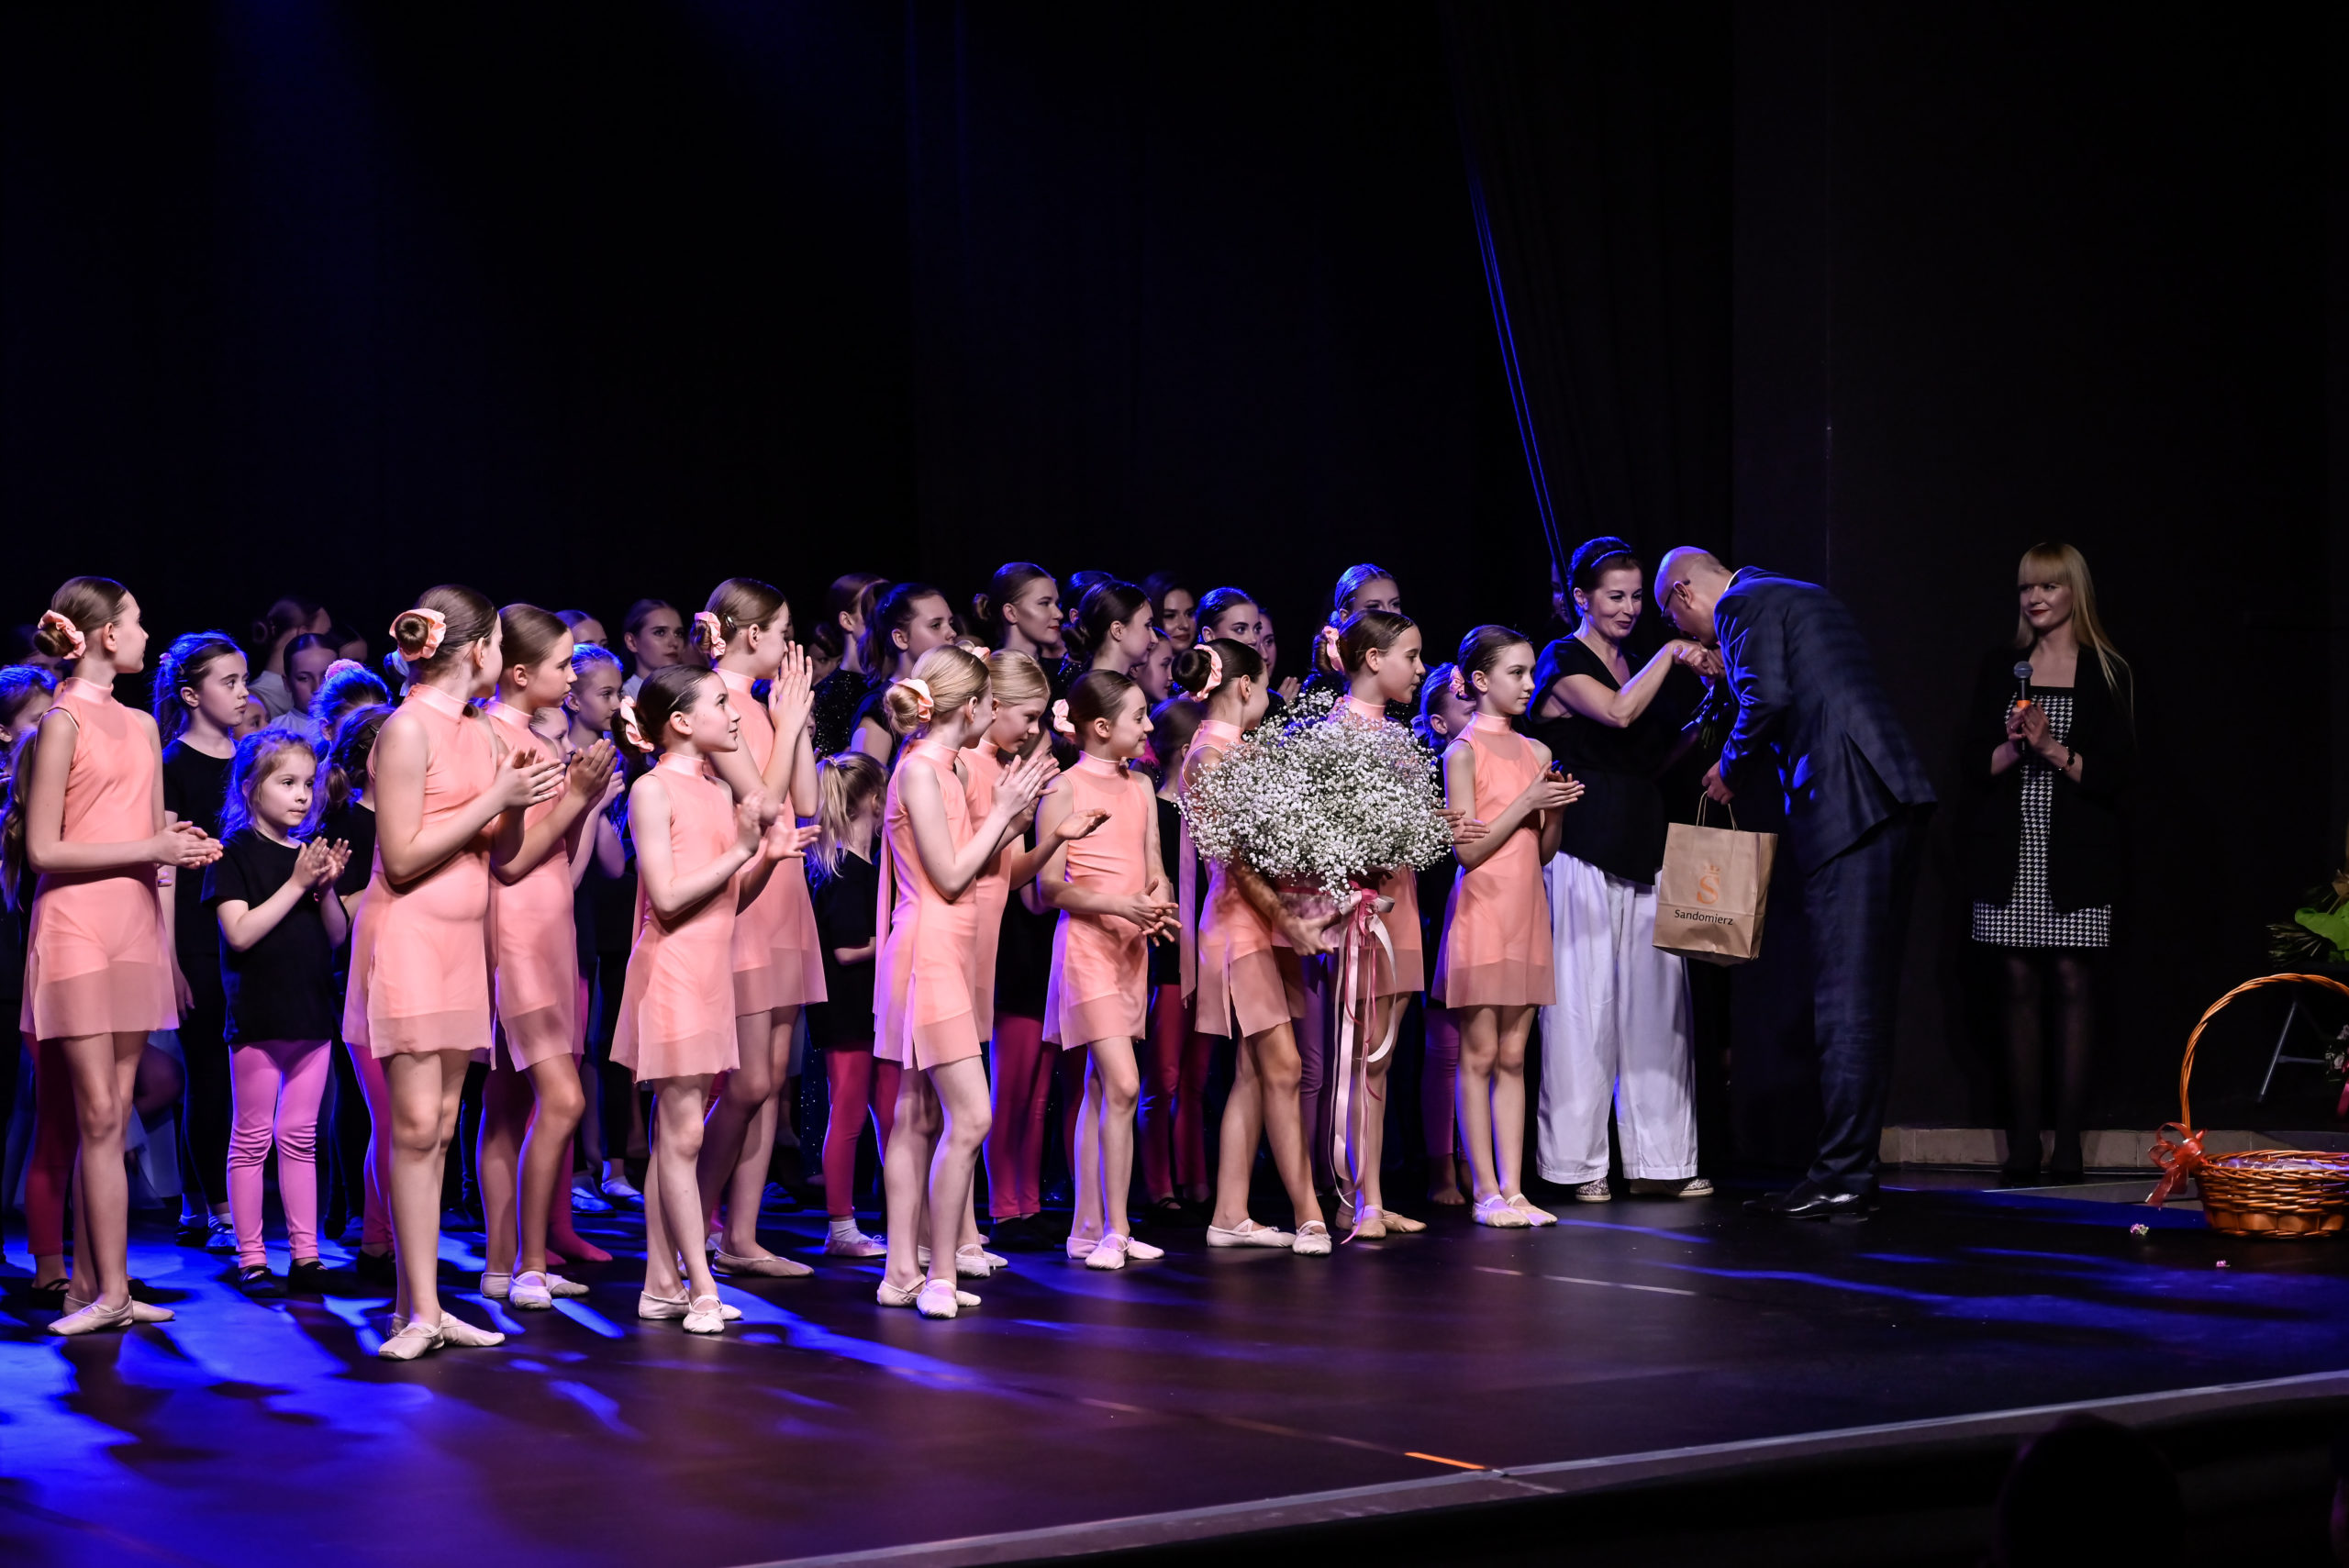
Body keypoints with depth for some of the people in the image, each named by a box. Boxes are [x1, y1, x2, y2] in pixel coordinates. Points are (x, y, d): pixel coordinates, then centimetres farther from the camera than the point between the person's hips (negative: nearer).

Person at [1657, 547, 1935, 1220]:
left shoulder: (1742, 605, -1)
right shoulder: (1805, 597, 28)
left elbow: (1768, 697, -15)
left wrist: (1729, 770, 0)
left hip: (1848, 804, -10)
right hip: (1894, 802, 10)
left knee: (1844, 996, -10)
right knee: (1865, 994, 10)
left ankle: (1841, 1178, -10)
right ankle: (1853, 1170, 13)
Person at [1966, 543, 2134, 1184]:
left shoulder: (2107, 673, 4)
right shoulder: (2000, 667, 12)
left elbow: (2116, 773, -1)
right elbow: (1975, 760, 8)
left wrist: (2053, 749, -14)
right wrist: (2012, 750, -11)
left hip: (2075, 853, -2)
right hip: (2010, 852, 2)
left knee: (2072, 980, -6)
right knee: (2018, 983, -1)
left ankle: (2068, 1137, -3)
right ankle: (2023, 1140, 2)